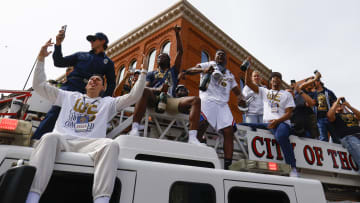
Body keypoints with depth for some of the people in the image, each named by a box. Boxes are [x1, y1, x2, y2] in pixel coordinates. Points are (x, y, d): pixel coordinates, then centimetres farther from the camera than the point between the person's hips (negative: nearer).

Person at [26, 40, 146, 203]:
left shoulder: (108, 103, 27)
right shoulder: (69, 96, 32)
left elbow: (133, 96, 18)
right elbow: (39, 85, 30)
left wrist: (143, 72, 17)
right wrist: (41, 58, 25)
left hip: (89, 143, -1)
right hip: (62, 139, 2)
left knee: (111, 144, -35)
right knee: (49, 137, -35)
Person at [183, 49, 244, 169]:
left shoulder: (230, 75, 32)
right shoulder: (208, 65, 16)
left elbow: (236, 90, 27)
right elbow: (188, 71, 2)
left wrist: (240, 96, 1)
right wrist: (203, 70, -19)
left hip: (223, 104, 5)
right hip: (207, 100, -5)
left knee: (229, 131, -10)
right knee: (201, 125, -25)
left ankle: (227, 166, -9)